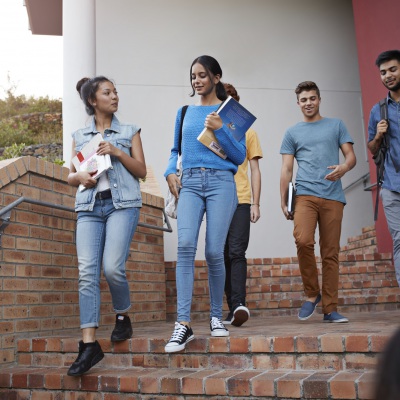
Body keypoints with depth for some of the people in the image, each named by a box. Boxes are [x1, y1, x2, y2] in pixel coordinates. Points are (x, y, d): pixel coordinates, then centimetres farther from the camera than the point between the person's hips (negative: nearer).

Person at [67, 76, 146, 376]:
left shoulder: (129, 132, 12)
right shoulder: (79, 136, 18)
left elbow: (142, 171, 7)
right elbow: (71, 176, 19)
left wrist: (118, 152, -7)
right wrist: (79, 177, -4)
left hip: (122, 204, -2)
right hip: (89, 207, 2)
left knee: (113, 267, -16)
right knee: (87, 272, -9)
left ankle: (123, 317, 13)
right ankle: (89, 344, -8)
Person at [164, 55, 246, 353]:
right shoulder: (184, 112, 19)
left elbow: (240, 156, 4)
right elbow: (175, 150, 23)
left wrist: (220, 130, -9)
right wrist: (170, 172, 4)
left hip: (221, 182, -2)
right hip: (189, 183, 2)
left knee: (214, 251, -5)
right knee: (185, 245, -18)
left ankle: (216, 317, 15)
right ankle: (183, 323, -18)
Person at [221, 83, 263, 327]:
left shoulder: (248, 133, 13)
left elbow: (255, 171, 11)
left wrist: (256, 203, 1)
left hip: (241, 201, -1)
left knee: (237, 253, -15)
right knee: (223, 256, 2)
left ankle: (239, 304, -21)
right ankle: (233, 309, 9)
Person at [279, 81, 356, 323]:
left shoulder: (336, 125, 17)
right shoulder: (292, 133, 16)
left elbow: (351, 156, 10)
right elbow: (287, 169, 12)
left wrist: (344, 168, -14)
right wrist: (283, 202, 3)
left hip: (333, 197, 1)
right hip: (305, 194, 0)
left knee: (331, 253, 0)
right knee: (303, 240, -23)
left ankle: (330, 309, 8)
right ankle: (312, 293, -1)